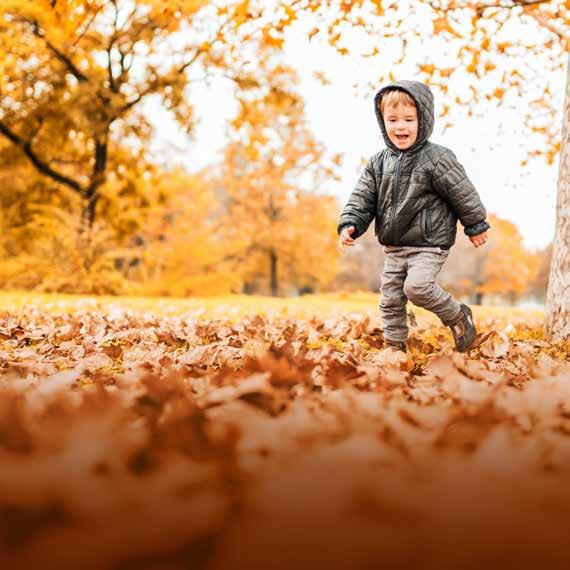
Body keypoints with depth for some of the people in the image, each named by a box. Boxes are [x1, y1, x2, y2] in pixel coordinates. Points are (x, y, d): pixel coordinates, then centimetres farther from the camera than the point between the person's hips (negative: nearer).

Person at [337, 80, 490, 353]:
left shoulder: (437, 159, -11)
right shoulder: (378, 163, 4)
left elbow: (463, 194, -4)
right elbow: (363, 197, 4)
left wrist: (476, 226, 2)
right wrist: (349, 224, -11)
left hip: (429, 244, -6)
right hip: (394, 247, 6)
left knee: (417, 287, -23)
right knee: (390, 299, 8)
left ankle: (458, 316, 1)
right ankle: (394, 345, 24)